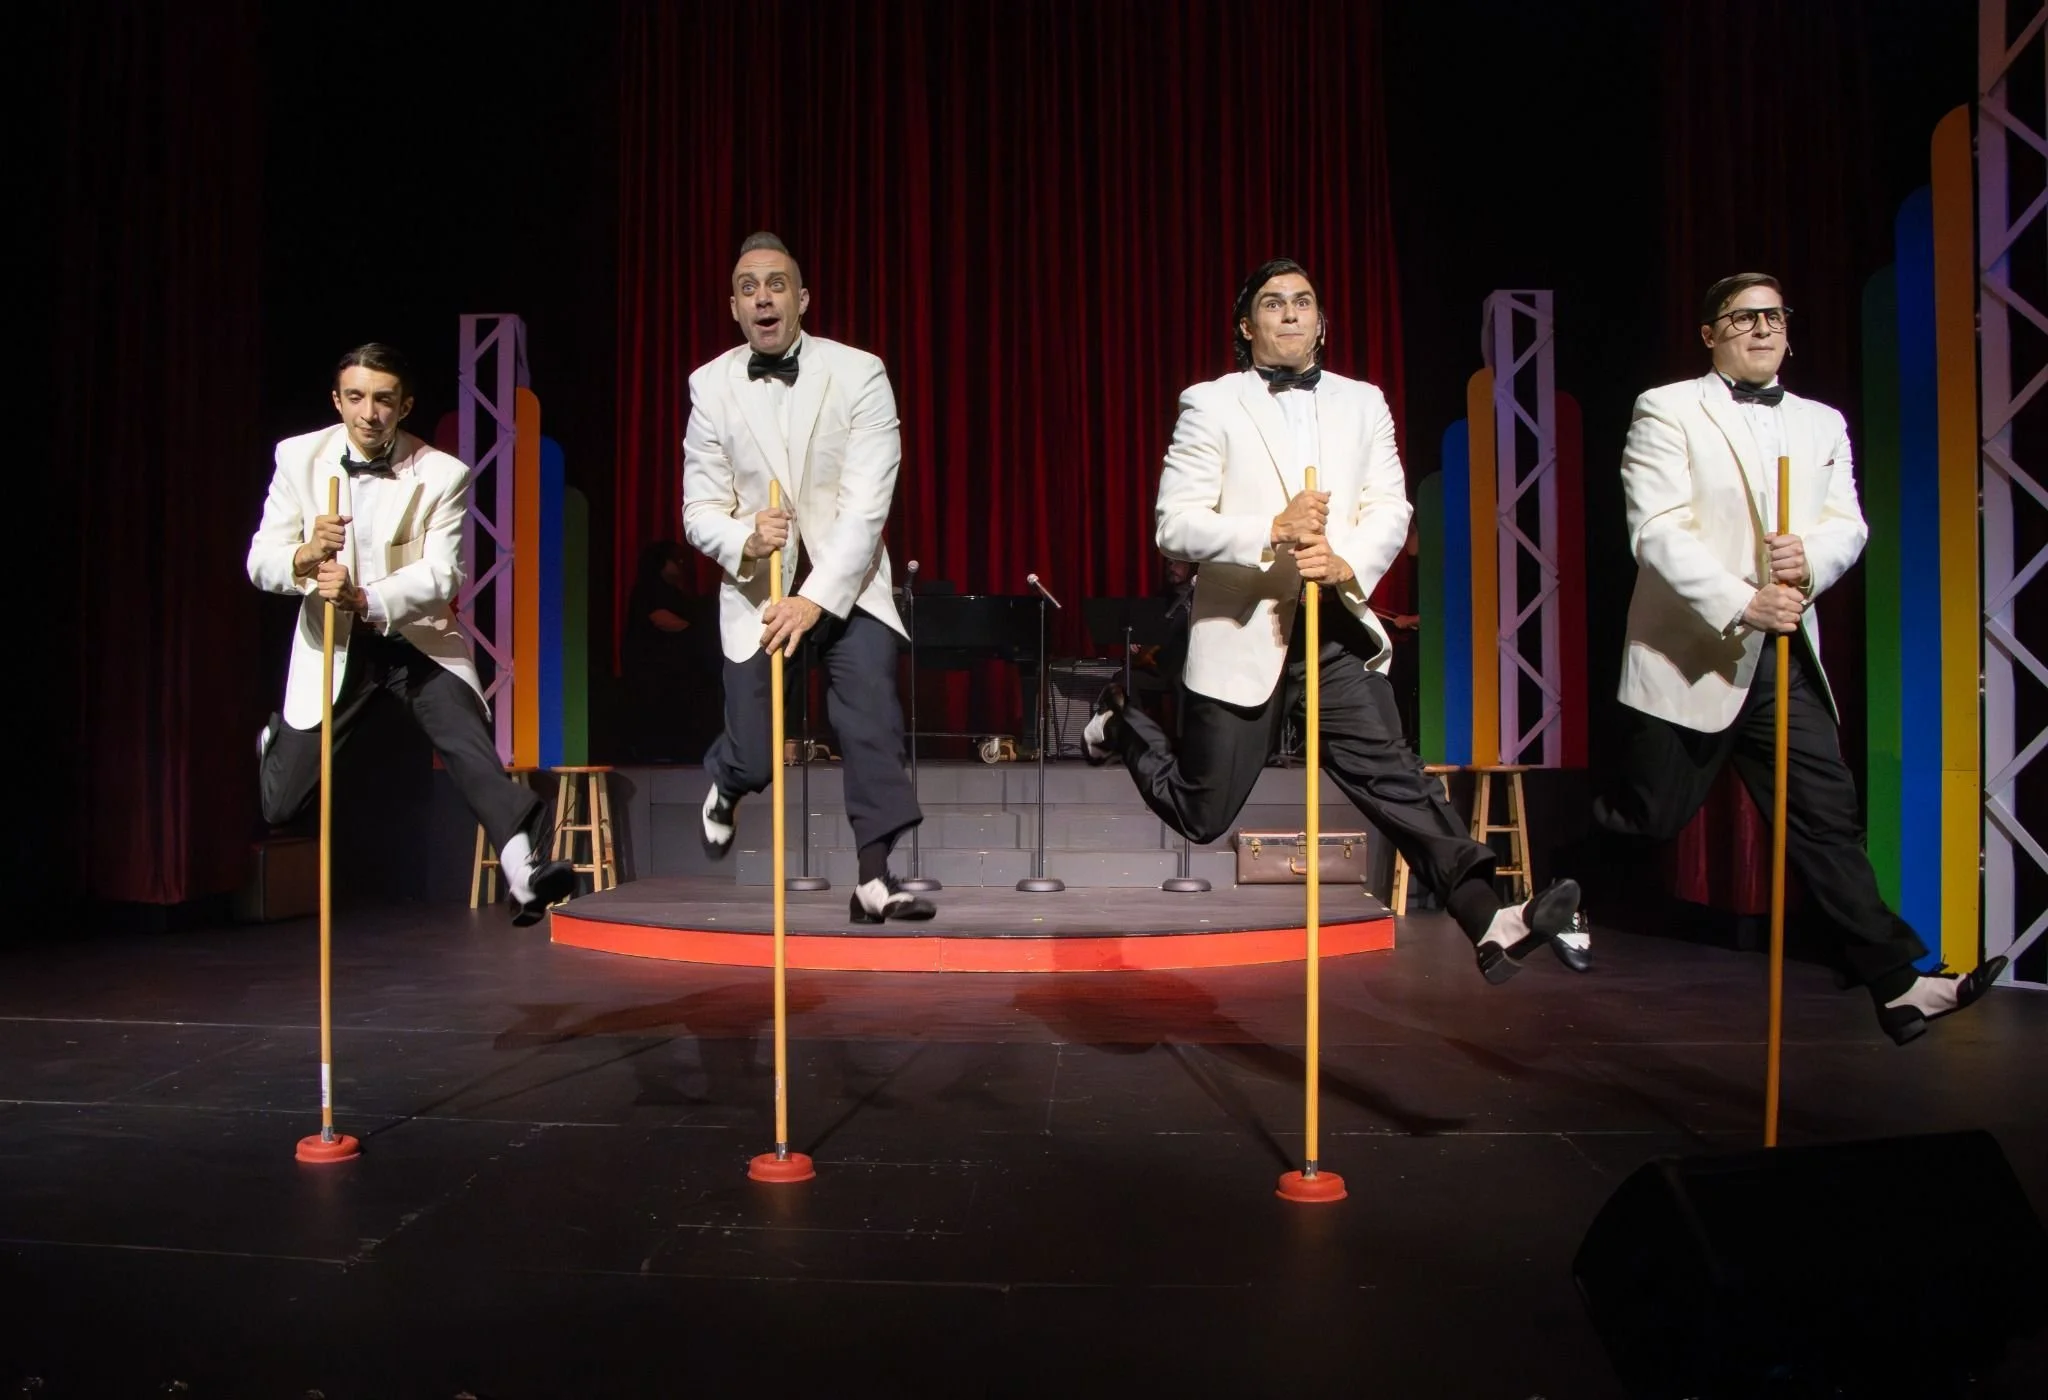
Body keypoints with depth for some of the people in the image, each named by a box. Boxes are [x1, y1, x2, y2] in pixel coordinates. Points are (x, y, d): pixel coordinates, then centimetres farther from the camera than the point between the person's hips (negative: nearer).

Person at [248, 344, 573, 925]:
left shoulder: (443, 474, -9)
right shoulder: (299, 457, -3)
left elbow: (441, 576, -17)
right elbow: (261, 563, -6)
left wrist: (365, 599, -34)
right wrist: (305, 555, -29)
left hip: (418, 637, -1)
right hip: (333, 640, 1)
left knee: (469, 743, -26)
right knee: (281, 806, 5)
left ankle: (523, 870, -33)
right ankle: (278, 741, 40)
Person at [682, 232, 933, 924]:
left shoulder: (858, 374, -9)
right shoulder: (710, 385, -1)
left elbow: (866, 504, -17)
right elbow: (700, 510, -1)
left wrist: (816, 599, -26)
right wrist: (745, 538, -24)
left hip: (845, 582, -1)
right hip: (756, 588, 1)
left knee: (872, 708, -23)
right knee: (755, 759, 2)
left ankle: (875, 879, -15)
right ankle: (725, 783, 40)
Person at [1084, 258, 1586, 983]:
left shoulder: (1363, 402, 12)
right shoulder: (1210, 404, -1)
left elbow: (1391, 510, 4)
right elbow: (1175, 524, -9)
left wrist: (1349, 564, -18)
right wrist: (1271, 535, -25)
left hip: (1337, 630, 3)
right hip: (1242, 637, -2)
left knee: (1390, 772, -10)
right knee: (1201, 816, 8)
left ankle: (1491, 923, -12)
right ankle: (1121, 724, 37)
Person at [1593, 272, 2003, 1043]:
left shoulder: (1822, 423, 17)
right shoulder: (1667, 410, -2)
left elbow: (1848, 524, 7)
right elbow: (1658, 531, -13)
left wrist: (1810, 557, -17)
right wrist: (1741, 603, -24)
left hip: (1783, 658, 5)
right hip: (1691, 654, -5)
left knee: (1828, 817, 3)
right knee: (1648, 816, 3)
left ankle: (1897, 983, 7)